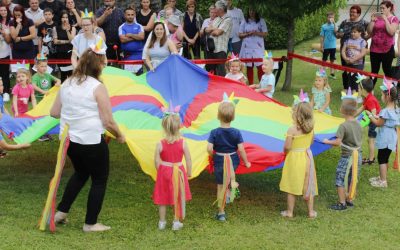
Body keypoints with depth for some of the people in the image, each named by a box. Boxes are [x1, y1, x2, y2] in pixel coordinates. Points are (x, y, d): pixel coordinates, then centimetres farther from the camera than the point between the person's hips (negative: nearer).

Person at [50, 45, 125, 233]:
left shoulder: (67, 84, 4)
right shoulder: (98, 87, -15)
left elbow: (54, 112, 9)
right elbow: (108, 121, -14)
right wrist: (119, 136, 3)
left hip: (68, 139, 7)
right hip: (92, 142, -7)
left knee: (80, 173, 30)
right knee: (99, 180, 12)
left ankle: (61, 212, 29)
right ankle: (90, 224, 18)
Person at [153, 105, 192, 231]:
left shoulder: (160, 144, -13)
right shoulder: (183, 143, -11)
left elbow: (157, 161, -9)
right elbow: (188, 160, -7)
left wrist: (160, 172, 8)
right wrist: (189, 172, 8)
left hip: (164, 171, 0)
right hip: (179, 171, 0)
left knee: (162, 198, 14)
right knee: (178, 197, 14)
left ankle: (162, 222, 21)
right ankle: (177, 222, 19)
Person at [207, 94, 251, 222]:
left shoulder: (214, 132, -13)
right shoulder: (236, 133, -10)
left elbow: (209, 148, -19)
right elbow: (241, 149, -11)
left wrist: (213, 155, 2)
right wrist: (246, 162, 2)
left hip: (219, 161, -1)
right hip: (233, 161, 1)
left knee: (220, 186, 10)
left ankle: (221, 212, 14)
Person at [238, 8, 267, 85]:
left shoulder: (261, 21, 8)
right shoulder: (244, 22, 10)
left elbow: (265, 33, 3)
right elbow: (240, 35, 7)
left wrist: (256, 33, -14)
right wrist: (248, 34, -11)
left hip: (258, 47, -1)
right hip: (247, 47, 1)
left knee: (260, 66, -9)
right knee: (249, 67, 2)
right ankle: (251, 85, 8)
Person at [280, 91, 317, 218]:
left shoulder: (292, 129, -22)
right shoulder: (310, 127, -5)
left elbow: (287, 147, -20)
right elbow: (311, 142, 8)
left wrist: (285, 151, 1)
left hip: (294, 159, -5)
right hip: (307, 157, 5)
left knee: (292, 186, 7)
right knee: (308, 185, 14)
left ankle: (289, 212, 16)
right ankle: (311, 211, 22)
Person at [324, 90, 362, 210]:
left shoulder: (343, 126, -20)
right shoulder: (358, 124, 0)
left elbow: (338, 142, -23)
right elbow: (359, 140, 10)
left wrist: (327, 141, -7)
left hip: (347, 156, -7)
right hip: (358, 155, 7)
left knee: (340, 180, 5)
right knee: (352, 179, 19)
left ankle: (342, 203, 9)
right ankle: (349, 200, 29)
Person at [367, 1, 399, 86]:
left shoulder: (394, 19, -3)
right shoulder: (376, 17, 7)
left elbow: (391, 32, -16)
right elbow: (369, 32, 5)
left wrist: (385, 19, -16)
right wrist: (372, 20, -6)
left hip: (387, 50, -3)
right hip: (374, 49, 4)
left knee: (387, 71, 4)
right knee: (374, 71, 8)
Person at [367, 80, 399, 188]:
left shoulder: (386, 111, -22)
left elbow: (378, 123, -14)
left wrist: (370, 115, -3)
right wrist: (376, 117, 14)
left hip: (385, 139, -9)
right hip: (391, 138, 9)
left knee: (382, 159, 1)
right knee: (385, 158, 20)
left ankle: (383, 181, 6)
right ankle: (382, 177, 32)